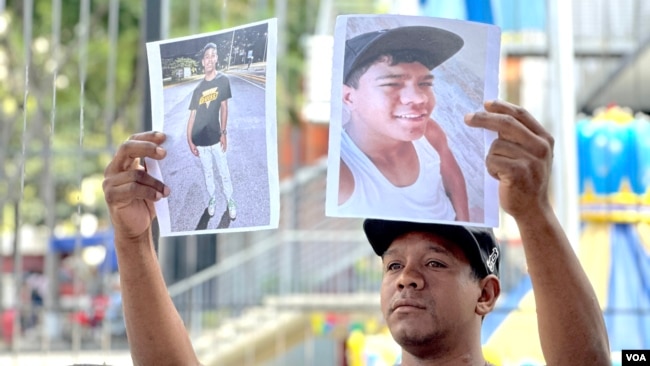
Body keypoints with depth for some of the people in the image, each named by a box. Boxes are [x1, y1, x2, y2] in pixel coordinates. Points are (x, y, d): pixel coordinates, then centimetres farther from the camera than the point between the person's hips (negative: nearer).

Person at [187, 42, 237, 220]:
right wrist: (190, 140, -3)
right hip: (200, 140, 2)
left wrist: (224, 133, -7)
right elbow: (192, 115, 1)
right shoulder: (198, 88, 0)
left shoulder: (223, 80, -6)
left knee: (224, 172, 3)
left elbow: (224, 107, -4)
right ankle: (212, 199, 31)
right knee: (207, 173, 14)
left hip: (216, 137, -2)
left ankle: (229, 201, 18)